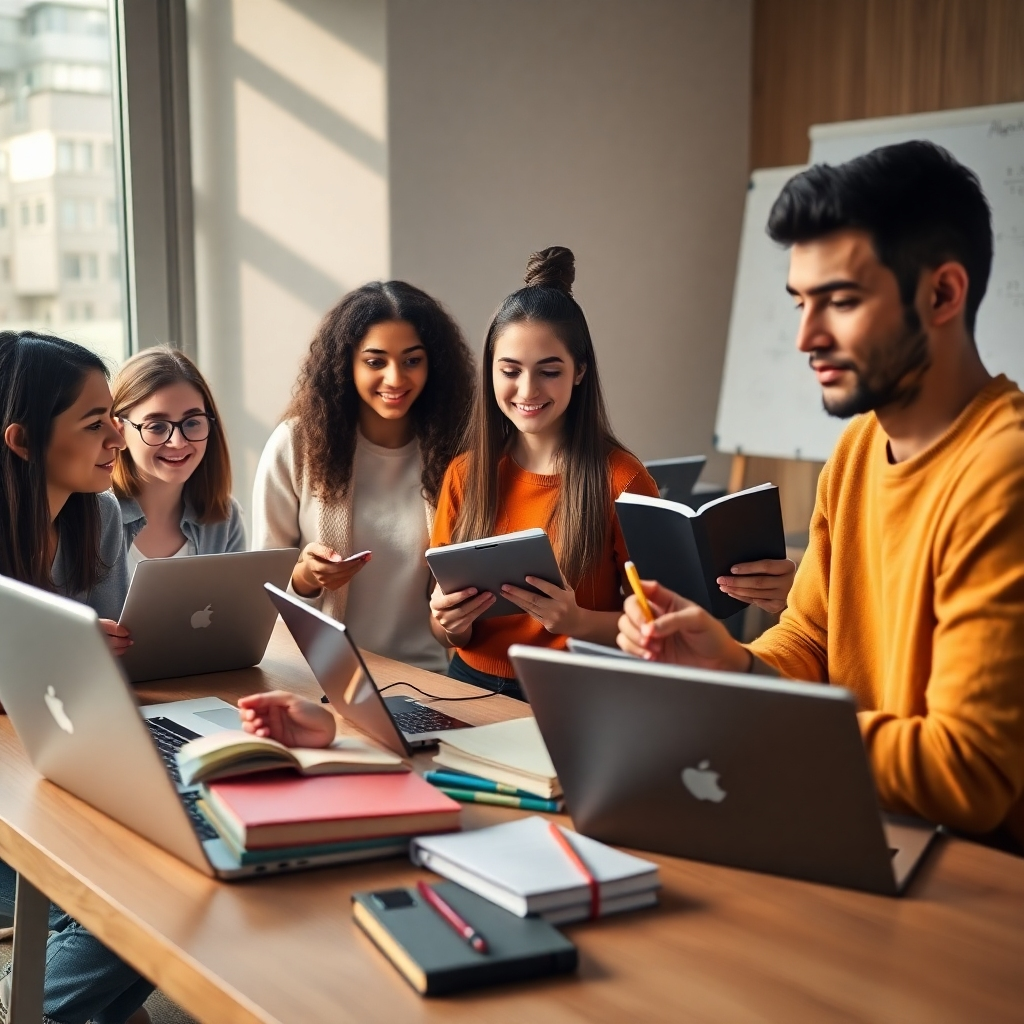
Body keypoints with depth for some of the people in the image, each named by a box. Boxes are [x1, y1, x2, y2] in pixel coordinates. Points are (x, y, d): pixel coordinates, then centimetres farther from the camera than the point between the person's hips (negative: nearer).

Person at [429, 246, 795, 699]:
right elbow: (450, 636, 8)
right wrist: (448, 622, -14)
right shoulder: (464, 474, 4)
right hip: (470, 686, 3)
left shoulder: (622, 480, -7)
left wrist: (578, 621, -21)